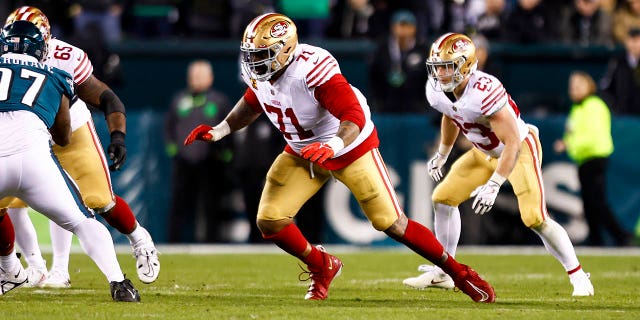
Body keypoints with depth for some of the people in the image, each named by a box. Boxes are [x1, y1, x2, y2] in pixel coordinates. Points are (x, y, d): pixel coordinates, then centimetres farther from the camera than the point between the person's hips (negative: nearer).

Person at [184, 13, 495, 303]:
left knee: (392, 224, -4)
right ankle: (321, 267, 20)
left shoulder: (312, 68, -35)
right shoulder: (260, 73, -12)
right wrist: (219, 130, 1)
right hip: (302, 152, 7)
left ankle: (458, 272, 15)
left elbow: (354, 115, -39)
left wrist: (332, 146, -56)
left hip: (351, 148, -6)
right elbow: (252, 104, 12)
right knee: (270, 220, -7)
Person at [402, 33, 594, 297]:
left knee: (535, 218, -19)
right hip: (484, 153, 8)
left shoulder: (484, 92, -37)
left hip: (519, 149, -8)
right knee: (443, 198, 5)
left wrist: (493, 185, -39)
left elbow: (512, 143, -35)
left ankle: (579, 278, -4)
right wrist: (441, 154, 25)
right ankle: (442, 273, 18)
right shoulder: (436, 91, -12)